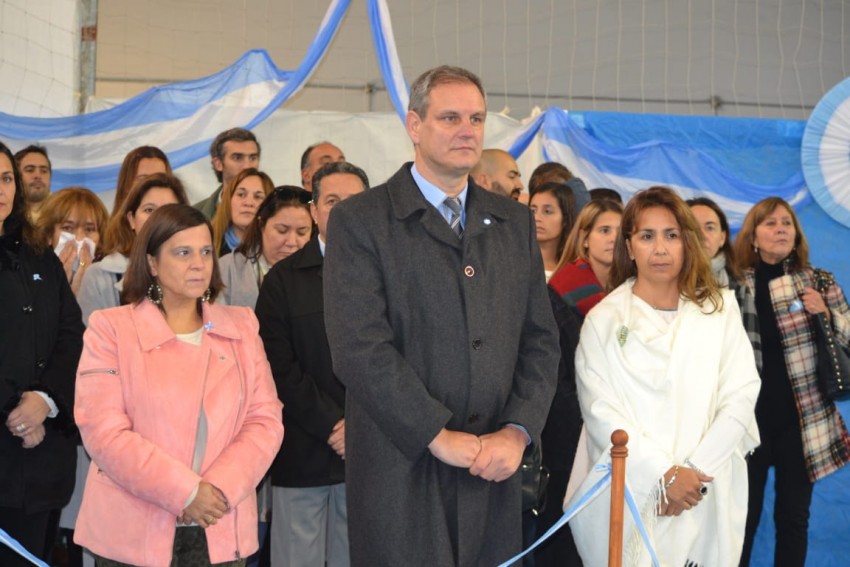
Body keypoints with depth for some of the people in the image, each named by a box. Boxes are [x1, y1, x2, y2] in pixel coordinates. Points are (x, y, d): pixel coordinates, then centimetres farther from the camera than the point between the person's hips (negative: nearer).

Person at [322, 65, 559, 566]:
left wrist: (517, 431, -4)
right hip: (402, 473, -4)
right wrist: (440, 436, -14)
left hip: (495, 472, 4)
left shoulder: (515, 222, 13)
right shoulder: (359, 221, -3)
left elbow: (540, 341, 10)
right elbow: (360, 348, -12)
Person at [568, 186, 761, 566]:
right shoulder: (604, 320, 3)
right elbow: (601, 412, -5)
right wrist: (664, 474, -14)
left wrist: (697, 471, -11)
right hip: (628, 497, -1)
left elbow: (741, 395, 0)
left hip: (709, 500, 2)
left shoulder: (719, 310, 8)